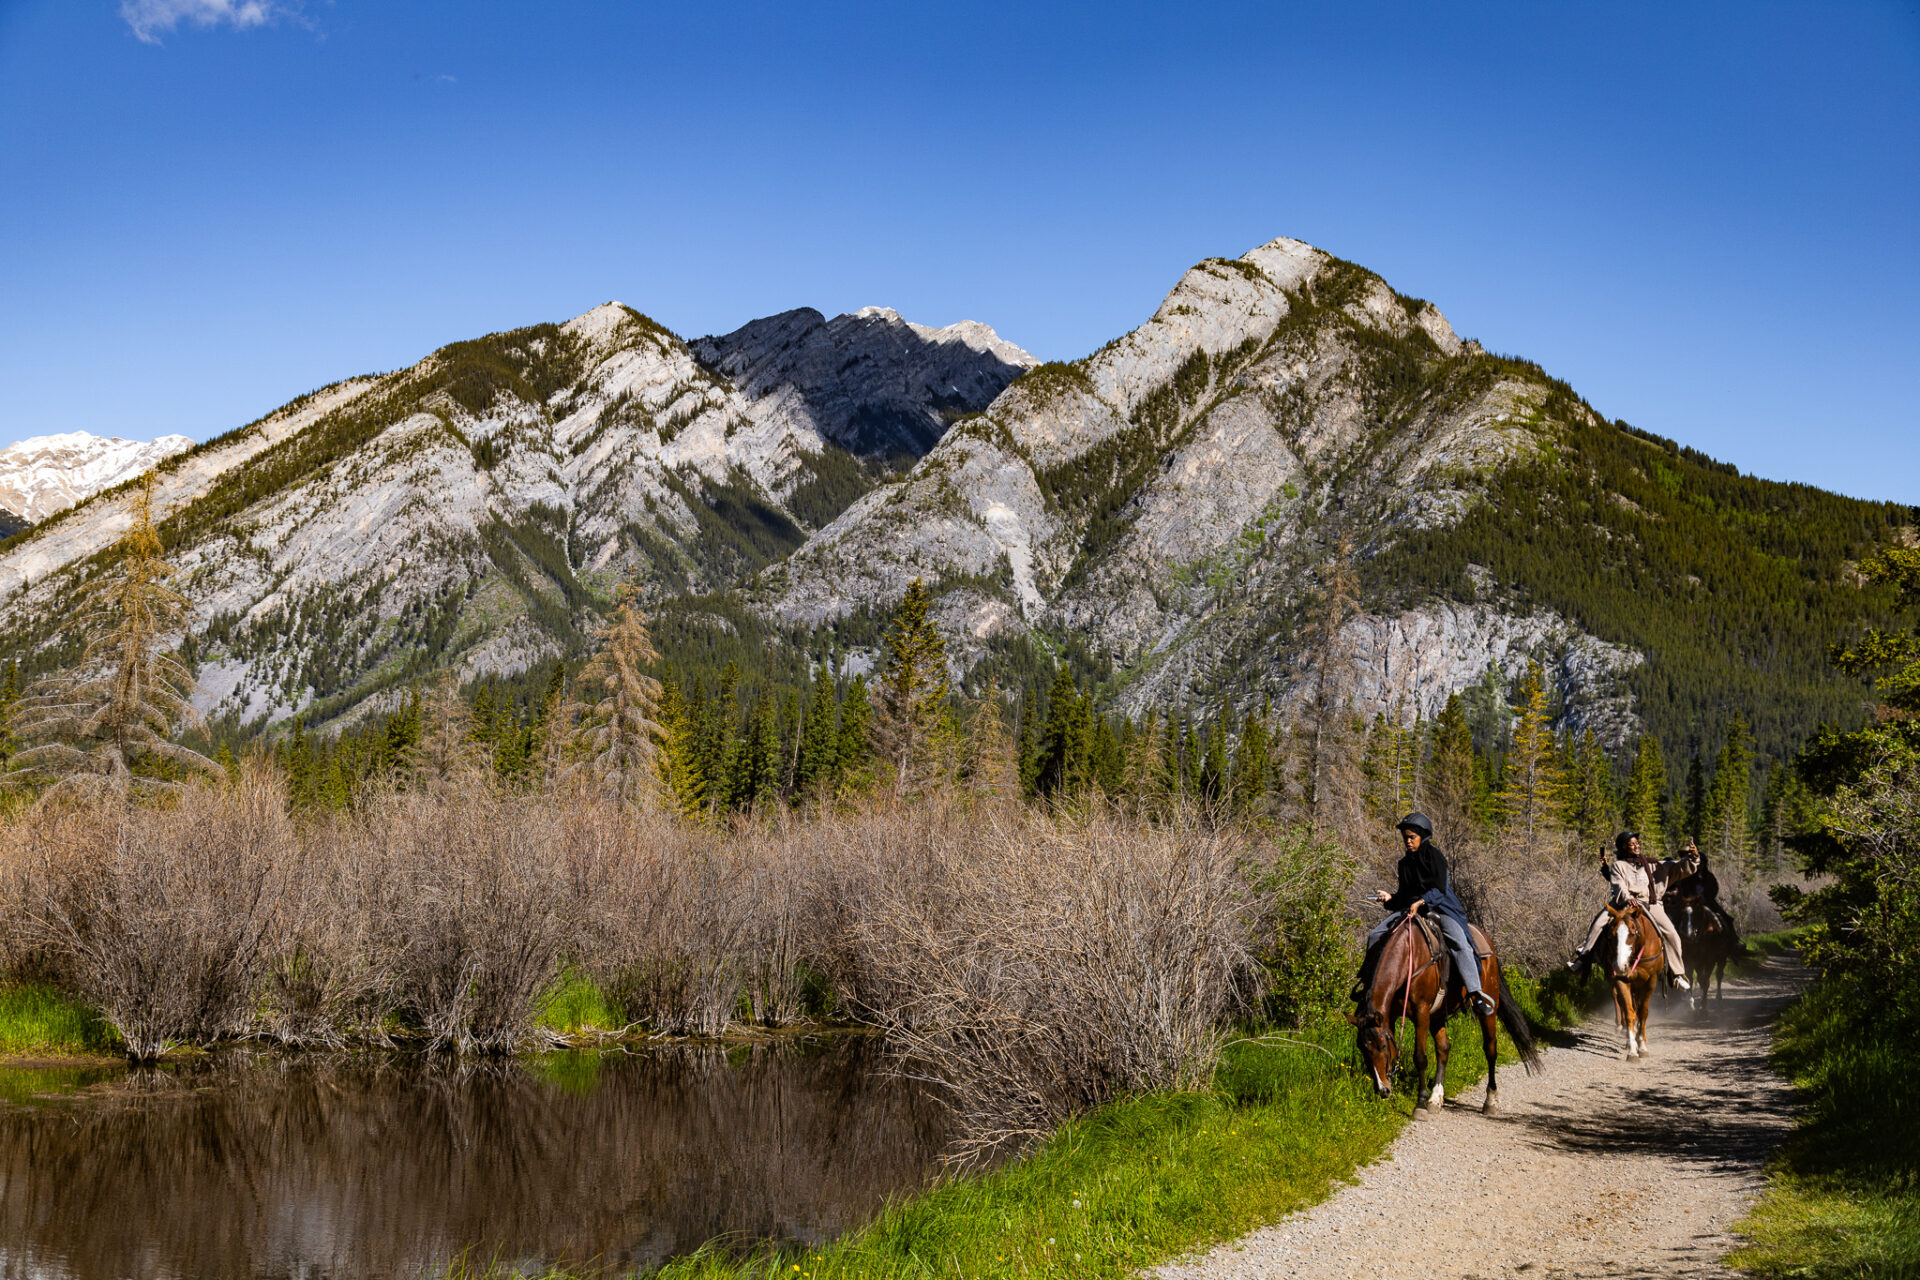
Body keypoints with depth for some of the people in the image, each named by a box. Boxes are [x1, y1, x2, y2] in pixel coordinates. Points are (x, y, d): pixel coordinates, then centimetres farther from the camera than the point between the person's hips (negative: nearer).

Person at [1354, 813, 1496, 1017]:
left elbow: (1440, 888, -15)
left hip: (1440, 907, -6)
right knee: (1375, 936, -5)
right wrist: (1389, 898, 1)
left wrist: (1421, 901, -30)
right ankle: (1367, 981, 11)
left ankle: (1475, 994, -33)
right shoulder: (1405, 863, 14)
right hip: (1411, 908, 6)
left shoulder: (1434, 856, -6)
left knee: (1460, 943, -30)